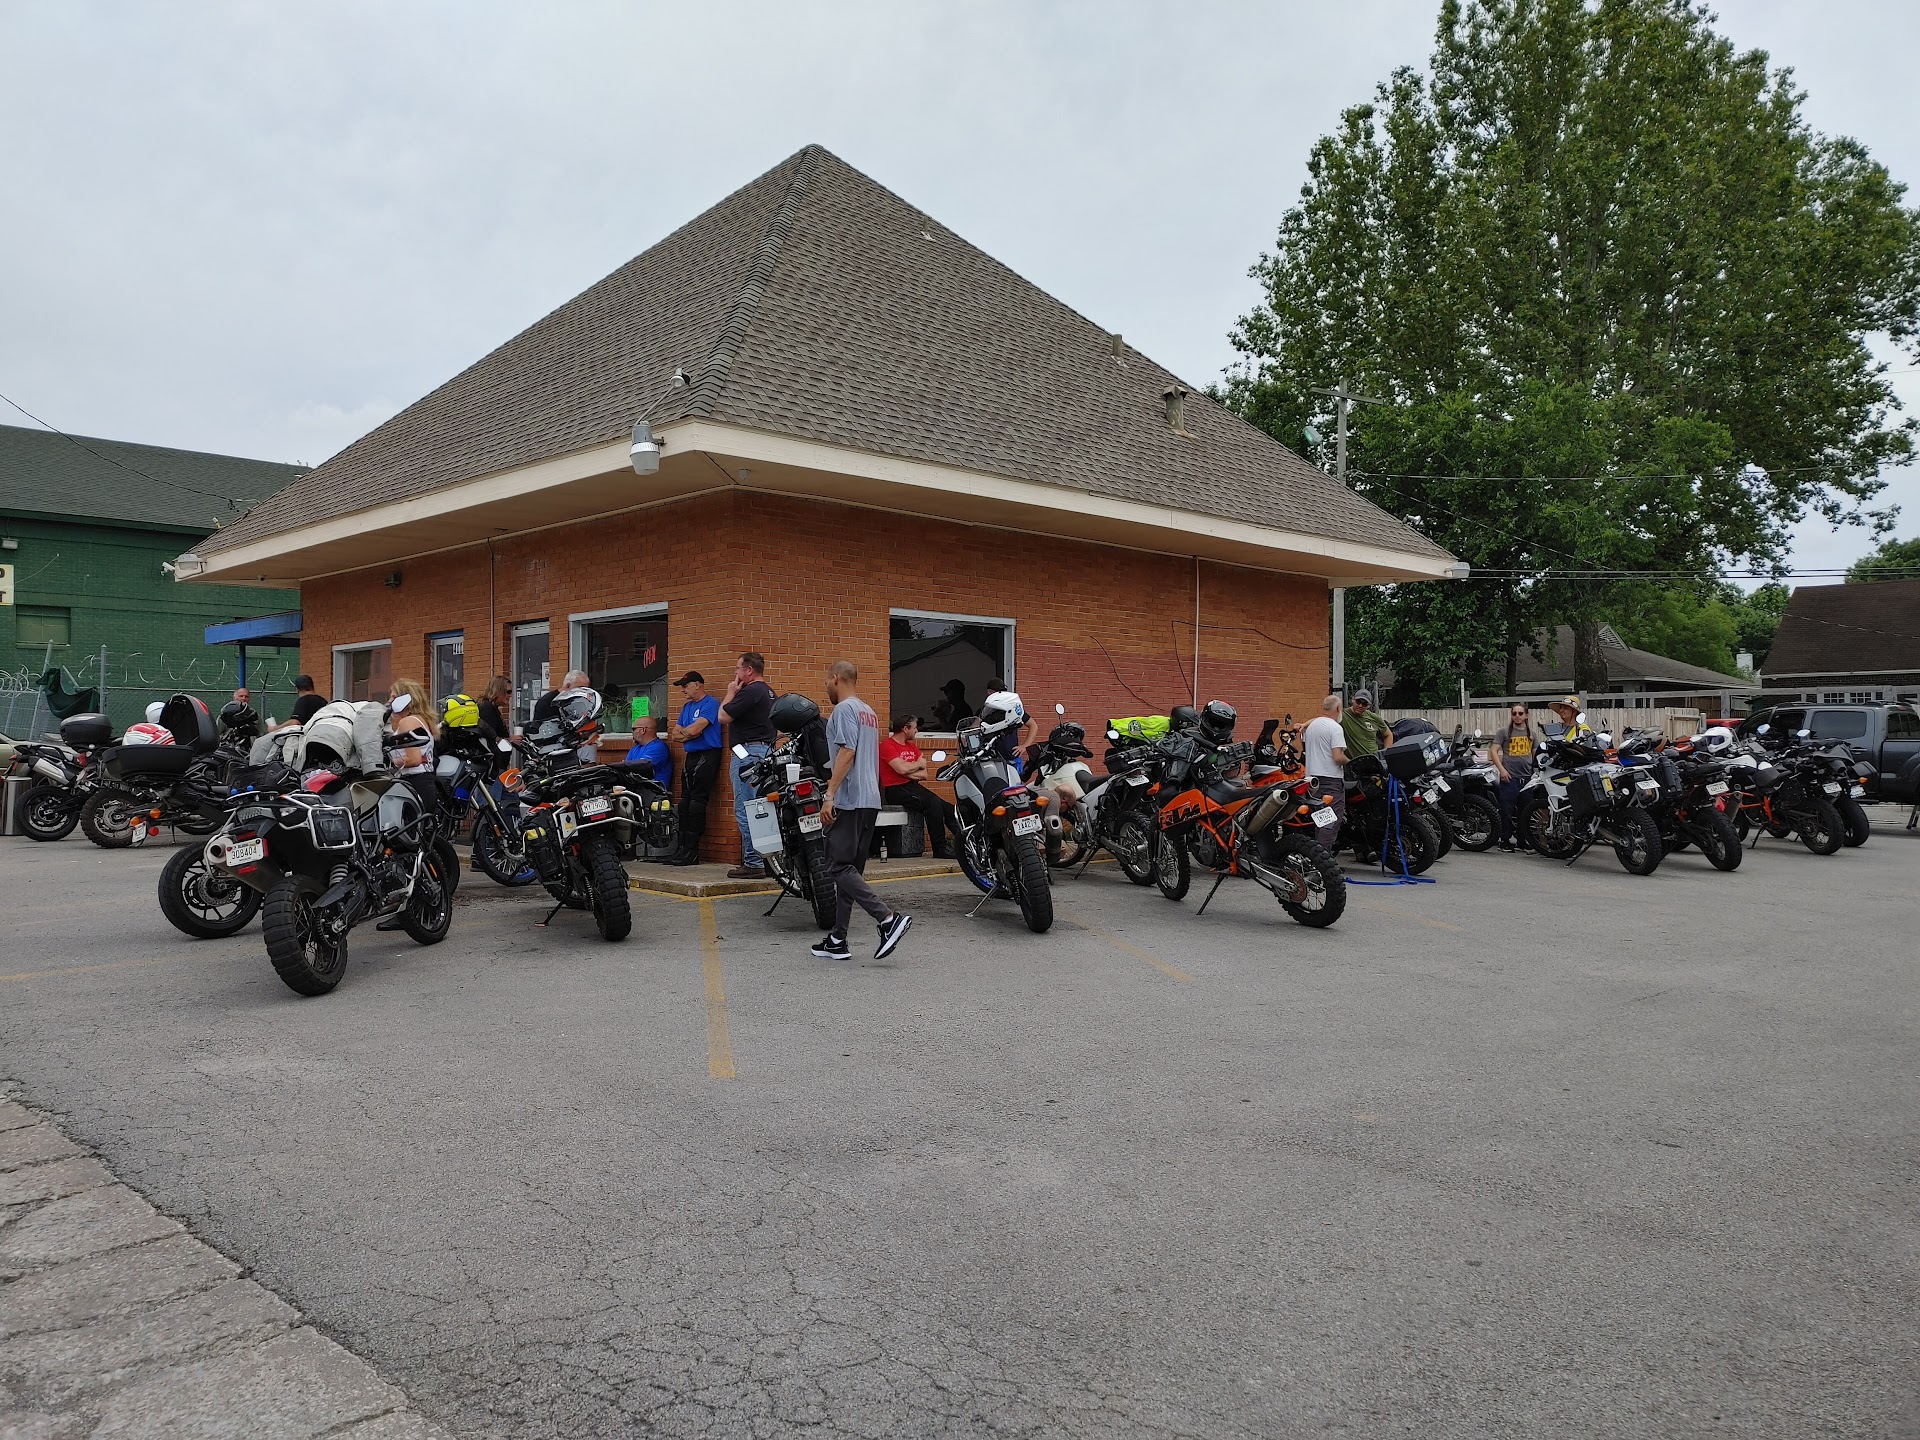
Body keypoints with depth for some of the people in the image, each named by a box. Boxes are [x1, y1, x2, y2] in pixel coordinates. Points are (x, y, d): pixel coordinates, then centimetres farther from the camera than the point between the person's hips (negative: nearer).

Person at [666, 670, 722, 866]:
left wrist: (681, 731, 3)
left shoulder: (710, 703, -8)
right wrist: (688, 733, -5)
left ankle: (692, 852, -8)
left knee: (697, 804, -10)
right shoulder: (687, 706, 20)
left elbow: (694, 729, -18)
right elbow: (675, 734, 14)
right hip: (690, 758, 9)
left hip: (707, 756, -9)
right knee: (685, 803, 7)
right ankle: (682, 848, 10)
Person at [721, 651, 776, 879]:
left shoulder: (750, 691, -13)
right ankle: (767, 859, 14)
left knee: (745, 811, -8)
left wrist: (730, 693, 0)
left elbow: (723, 716, -11)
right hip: (767, 751, 10)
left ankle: (753, 863, -9)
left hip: (748, 753, -10)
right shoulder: (769, 692, 18)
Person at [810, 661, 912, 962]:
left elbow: (847, 753, -18)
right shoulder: (869, 712, 21)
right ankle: (838, 940, 12)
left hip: (849, 802, -10)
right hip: (870, 801, 10)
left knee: (840, 867, -11)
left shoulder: (845, 709, -7)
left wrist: (829, 796, -20)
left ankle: (888, 917, -21)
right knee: (848, 869, 10)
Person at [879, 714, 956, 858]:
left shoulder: (912, 747, 19)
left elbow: (924, 775, 11)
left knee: (948, 808, -11)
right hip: (895, 789, -8)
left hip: (913, 786, 8)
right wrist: (918, 764, -2)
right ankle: (940, 848, -22)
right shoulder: (887, 745, -7)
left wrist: (909, 773, -9)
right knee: (933, 802, -27)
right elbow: (902, 768, -21)